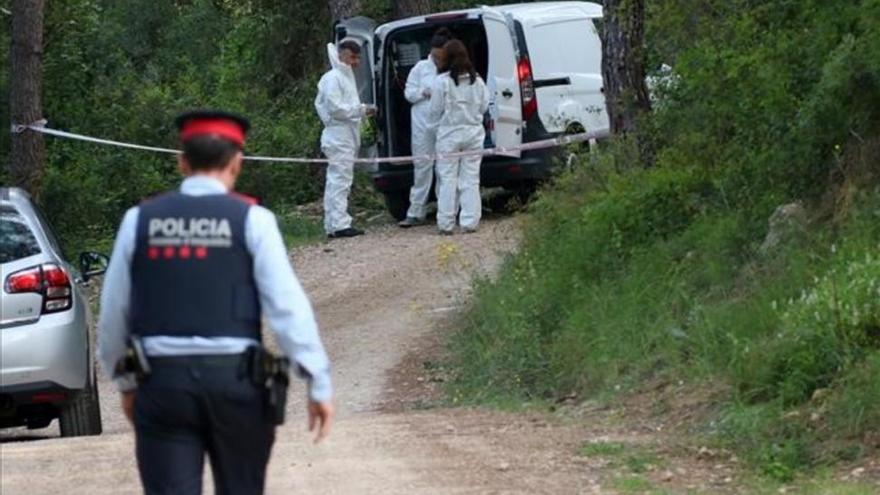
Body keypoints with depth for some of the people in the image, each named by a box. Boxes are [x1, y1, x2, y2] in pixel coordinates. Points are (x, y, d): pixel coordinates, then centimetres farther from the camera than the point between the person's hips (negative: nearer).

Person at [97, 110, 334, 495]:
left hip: (163, 381, 1)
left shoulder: (140, 220, 5)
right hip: (234, 377, -1)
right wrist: (319, 383, -4)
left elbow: (113, 314, 9)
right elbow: (287, 307, -8)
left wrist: (126, 383, 23)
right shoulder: (251, 220, -3)